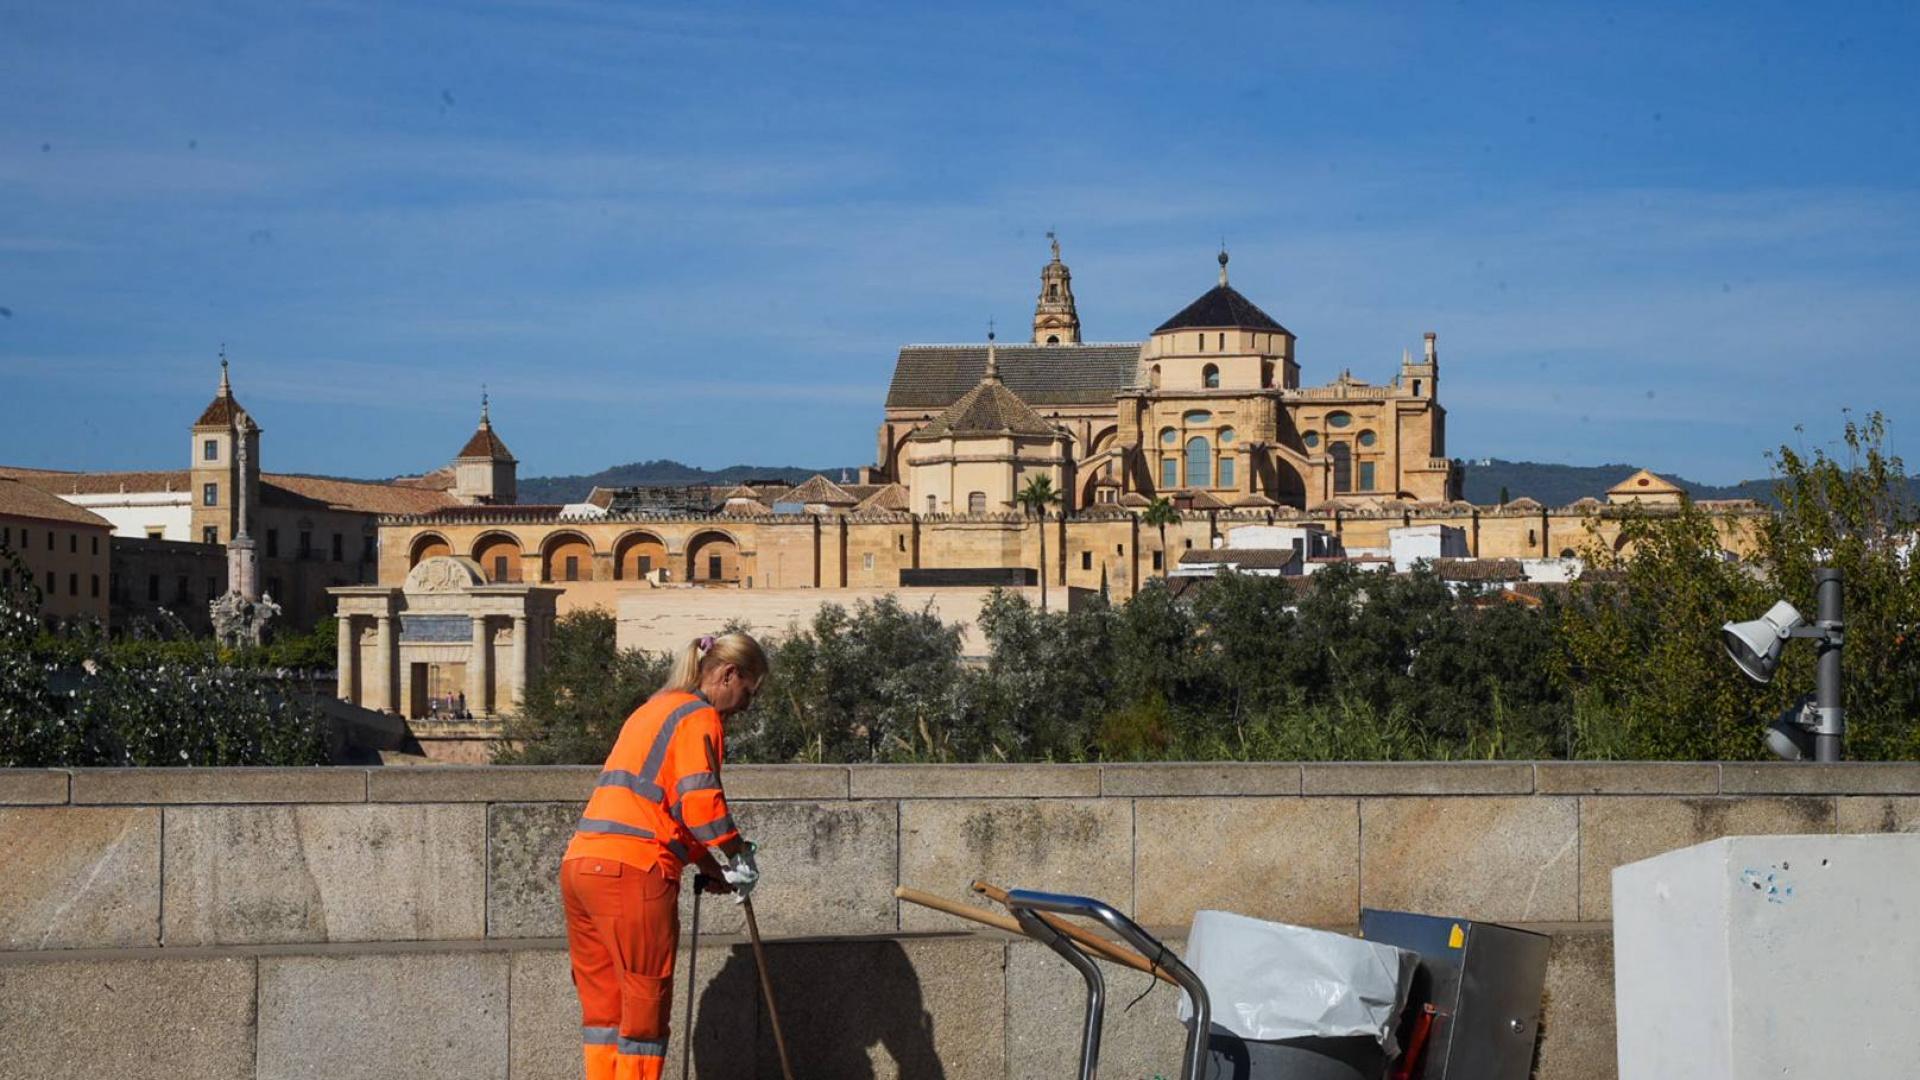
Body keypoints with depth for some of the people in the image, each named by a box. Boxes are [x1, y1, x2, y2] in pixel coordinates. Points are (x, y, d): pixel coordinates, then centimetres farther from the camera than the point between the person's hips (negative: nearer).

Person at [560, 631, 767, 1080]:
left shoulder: (652, 710, 26)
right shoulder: (700, 717, -3)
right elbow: (700, 801, -15)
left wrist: (710, 865, 21)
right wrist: (737, 863, -3)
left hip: (579, 861, 9)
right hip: (632, 873, -9)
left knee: (603, 1003, 13)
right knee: (645, 1006, -2)